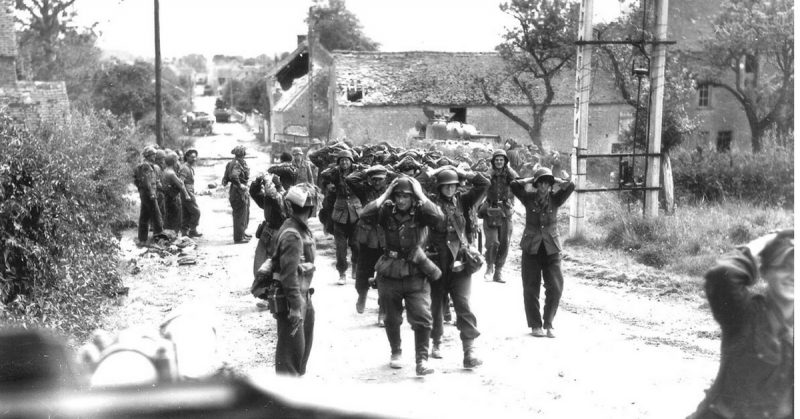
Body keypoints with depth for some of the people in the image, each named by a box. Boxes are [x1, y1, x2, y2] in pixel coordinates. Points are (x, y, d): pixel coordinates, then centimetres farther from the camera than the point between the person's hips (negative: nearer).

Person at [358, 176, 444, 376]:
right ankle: (396, 352, 38)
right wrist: (385, 195, -15)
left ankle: (422, 360, -3)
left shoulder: (419, 212, -5)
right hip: (389, 274, 2)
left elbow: (438, 217, -24)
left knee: (422, 318, -10)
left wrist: (421, 195, -18)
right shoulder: (387, 211, -2)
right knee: (392, 319, 16)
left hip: (416, 274, -2)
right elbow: (366, 214, -18)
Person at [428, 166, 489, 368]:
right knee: (436, 303, 13)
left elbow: (484, 183, 3)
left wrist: (461, 173, -1)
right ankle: (436, 343, 32)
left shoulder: (462, 201, 6)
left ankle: (469, 350, -12)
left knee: (462, 302, -8)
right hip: (437, 260, -1)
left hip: (459, 259, 1)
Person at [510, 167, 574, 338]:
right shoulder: (529, 198, 0)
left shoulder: (555, 199, 2)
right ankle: (535, 325, 16)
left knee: (556, 287, -4)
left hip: (551, 249, 1)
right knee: (531, 289, 4)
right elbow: (514, 185, -14)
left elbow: (570, 186, -12)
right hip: (531, 249, -1)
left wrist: (554, 181, 0)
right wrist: (530, 180, -3)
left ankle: (548, 324, 11)